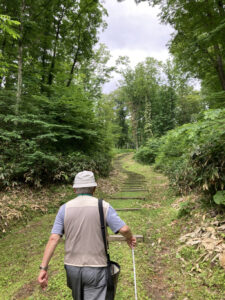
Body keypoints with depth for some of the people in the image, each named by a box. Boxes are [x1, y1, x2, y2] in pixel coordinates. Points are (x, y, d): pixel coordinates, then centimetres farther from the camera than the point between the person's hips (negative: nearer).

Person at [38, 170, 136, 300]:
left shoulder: (65, 208, -6)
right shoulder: (103, 206, -13)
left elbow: (53, 239, -10)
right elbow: (124, 229, -17)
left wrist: (43, 268, -8)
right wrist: (130, 237, 5)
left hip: (72, 266, 4)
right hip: (95, 268, -4)